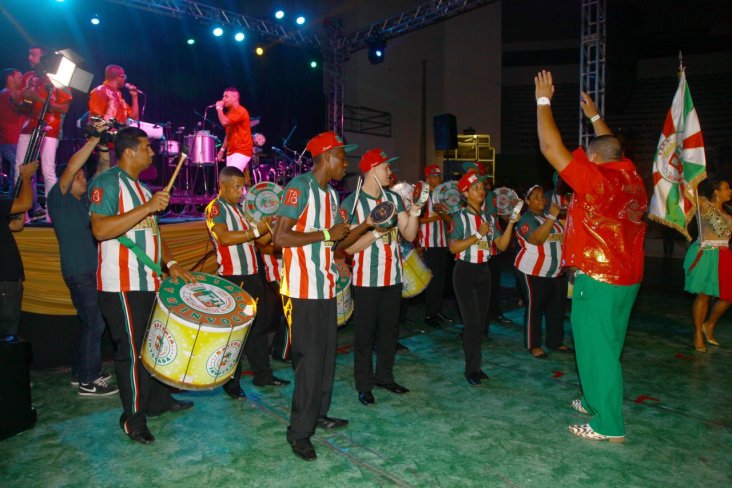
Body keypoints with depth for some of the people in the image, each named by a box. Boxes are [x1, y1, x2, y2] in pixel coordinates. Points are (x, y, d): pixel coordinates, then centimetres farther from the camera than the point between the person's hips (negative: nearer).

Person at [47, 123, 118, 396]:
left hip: (92, 270, 8)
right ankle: (88, 382, 1)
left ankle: (81, 373, 26)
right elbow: (71, 167, -21)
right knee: (94, 324, -7)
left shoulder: (85, 200, 14)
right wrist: (94, 138, -24)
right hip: (79, 272, -8)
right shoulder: (58, 198, -6)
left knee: (90, 323, 15)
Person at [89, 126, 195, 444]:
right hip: (122, 285, -9)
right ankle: (133, 419, 14)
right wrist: (146, 208, -28)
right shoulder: (108, 182, -10)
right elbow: (100, 229, -24)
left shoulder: (142, 188, 18)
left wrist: (170, 263, 8)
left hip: (148, 282, 9)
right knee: (132, 351, 0)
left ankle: (158, 401, 33)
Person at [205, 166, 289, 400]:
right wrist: (256, 231, -25)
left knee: (258, 327, 14)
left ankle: (263, 374, 25)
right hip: (232, 278, -8)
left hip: (251, 275, 8)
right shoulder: (215, 208, -7)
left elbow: (253, 241, 19)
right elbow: (224, 238, -22)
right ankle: (231, 382, 12)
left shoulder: (241, 208, 16)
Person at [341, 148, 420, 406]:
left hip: (393, 276, 5)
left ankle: (384, 376, 30)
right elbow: (349, 247, -12)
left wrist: (414, 213, -13)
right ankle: (363, 384, 17)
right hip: (367, 278, -5)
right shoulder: (351, 203, -9)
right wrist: (376, 232, -21)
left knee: (390, 329, 14)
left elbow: (409, 234, 3)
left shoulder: (393, 198, 6)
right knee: (365, 333, 4)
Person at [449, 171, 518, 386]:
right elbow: (453, 247, -18)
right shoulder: (460, 217, -8)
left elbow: (502, 245, 2)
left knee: (482, 321, 10)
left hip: (484, 271, 6)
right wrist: (478, 234, -21)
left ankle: (475, 366, 22)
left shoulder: (489, 218, 8)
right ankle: (471, 368, 6)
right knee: (472, 321, -6)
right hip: (465, 272, -6)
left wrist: (511, 223, -7)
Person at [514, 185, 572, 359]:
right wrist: (552, 217, -30)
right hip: (534, 272, -8)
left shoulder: (550, 217, 14)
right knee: (535, 308, -1)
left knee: (557, 307, 12)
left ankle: (555, 341, 25)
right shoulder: (526, 219, -11)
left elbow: (563, 238, 26)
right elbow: (536, 239, -28)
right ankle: (533, 345, 9)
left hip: (557, 272, 8)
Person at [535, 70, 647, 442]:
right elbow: (614, 149, 27)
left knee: (597, 348, 0)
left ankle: (609, 426, 9)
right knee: (606, 345, 20)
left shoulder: (596, 180, -18)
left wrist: (543, 101, -7)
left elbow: (551, 148, -17)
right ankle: (595, 401, 37)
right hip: (627, 278, 9)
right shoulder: (631, 178, 5)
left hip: (598, 279, -9)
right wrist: (595, 117, 36)